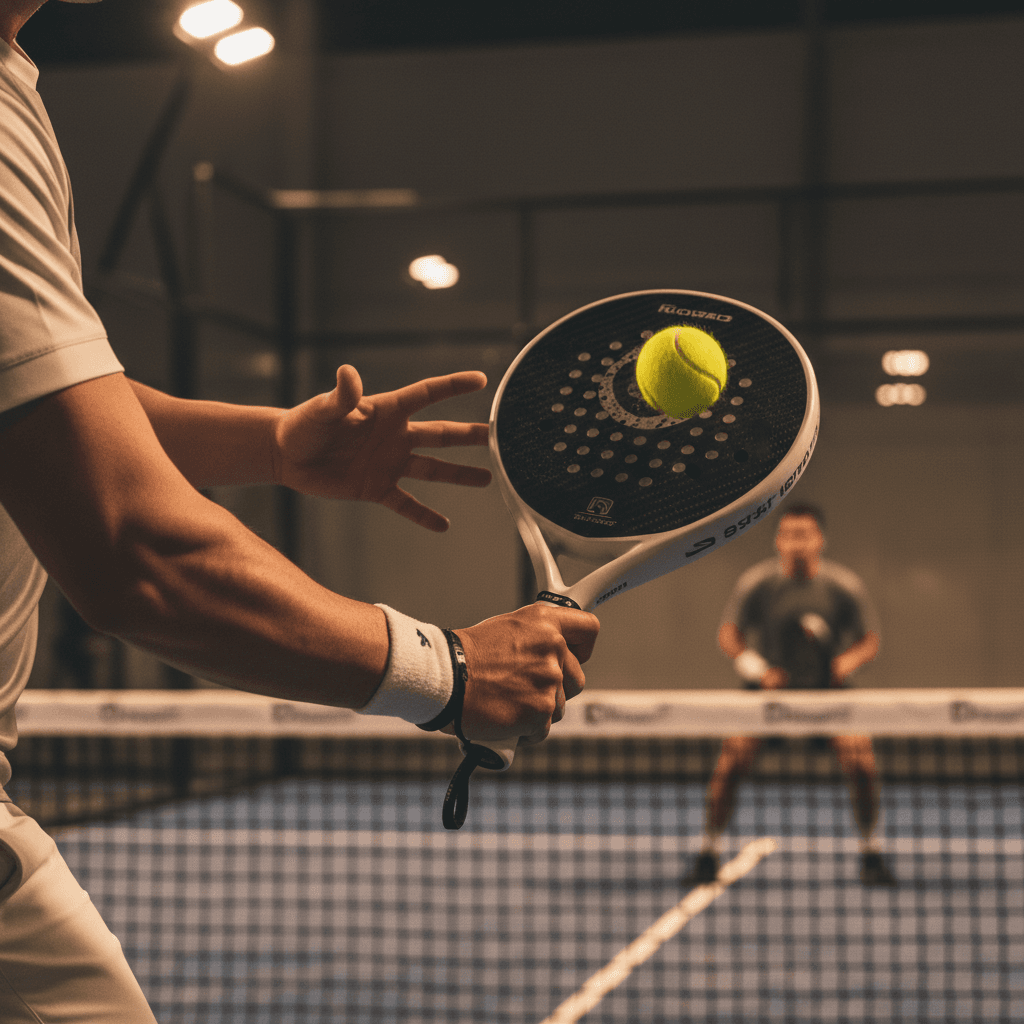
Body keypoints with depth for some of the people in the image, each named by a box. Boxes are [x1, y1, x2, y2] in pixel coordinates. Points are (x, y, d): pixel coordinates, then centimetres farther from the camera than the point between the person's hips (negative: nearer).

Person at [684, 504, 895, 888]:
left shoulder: (844, 585, -7)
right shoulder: (756, 582, -9)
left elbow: (870, 640, 2)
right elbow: (728, 633, -1)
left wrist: (851, 658, -21)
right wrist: (754, 667, -20)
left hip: (828, 687, 0)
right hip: (769, 685, 0)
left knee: (861, 760, -19)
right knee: (732, 758, -20)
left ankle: (870, 855, 3)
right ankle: (708, 853, -2)